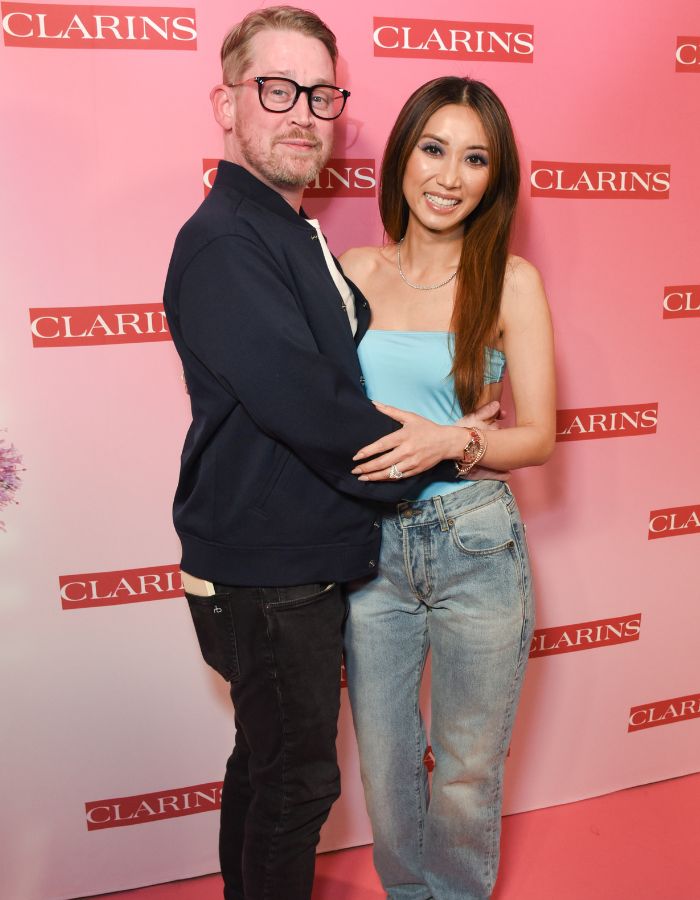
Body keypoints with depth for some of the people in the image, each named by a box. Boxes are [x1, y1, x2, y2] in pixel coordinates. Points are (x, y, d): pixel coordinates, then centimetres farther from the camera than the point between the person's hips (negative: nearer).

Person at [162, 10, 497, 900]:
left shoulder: (295, 238, 12)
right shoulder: (224, 244, -20)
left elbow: (349, 376, 17)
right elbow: (308, 409, -27)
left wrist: (448, 428, 3)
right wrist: (439, 450, -12)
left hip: (302, 563, 9)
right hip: (267, 580, -9)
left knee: (265, 761, 24)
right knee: (297, 778, 8)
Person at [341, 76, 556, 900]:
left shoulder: (510, 282, -4)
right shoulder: (353, 270, 2)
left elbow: (538, 435, -5)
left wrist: (451, 444, -22)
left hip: (475, 547, -2)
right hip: (368, 546, 2)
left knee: (467, 771, 14)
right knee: (383, 763, 17)